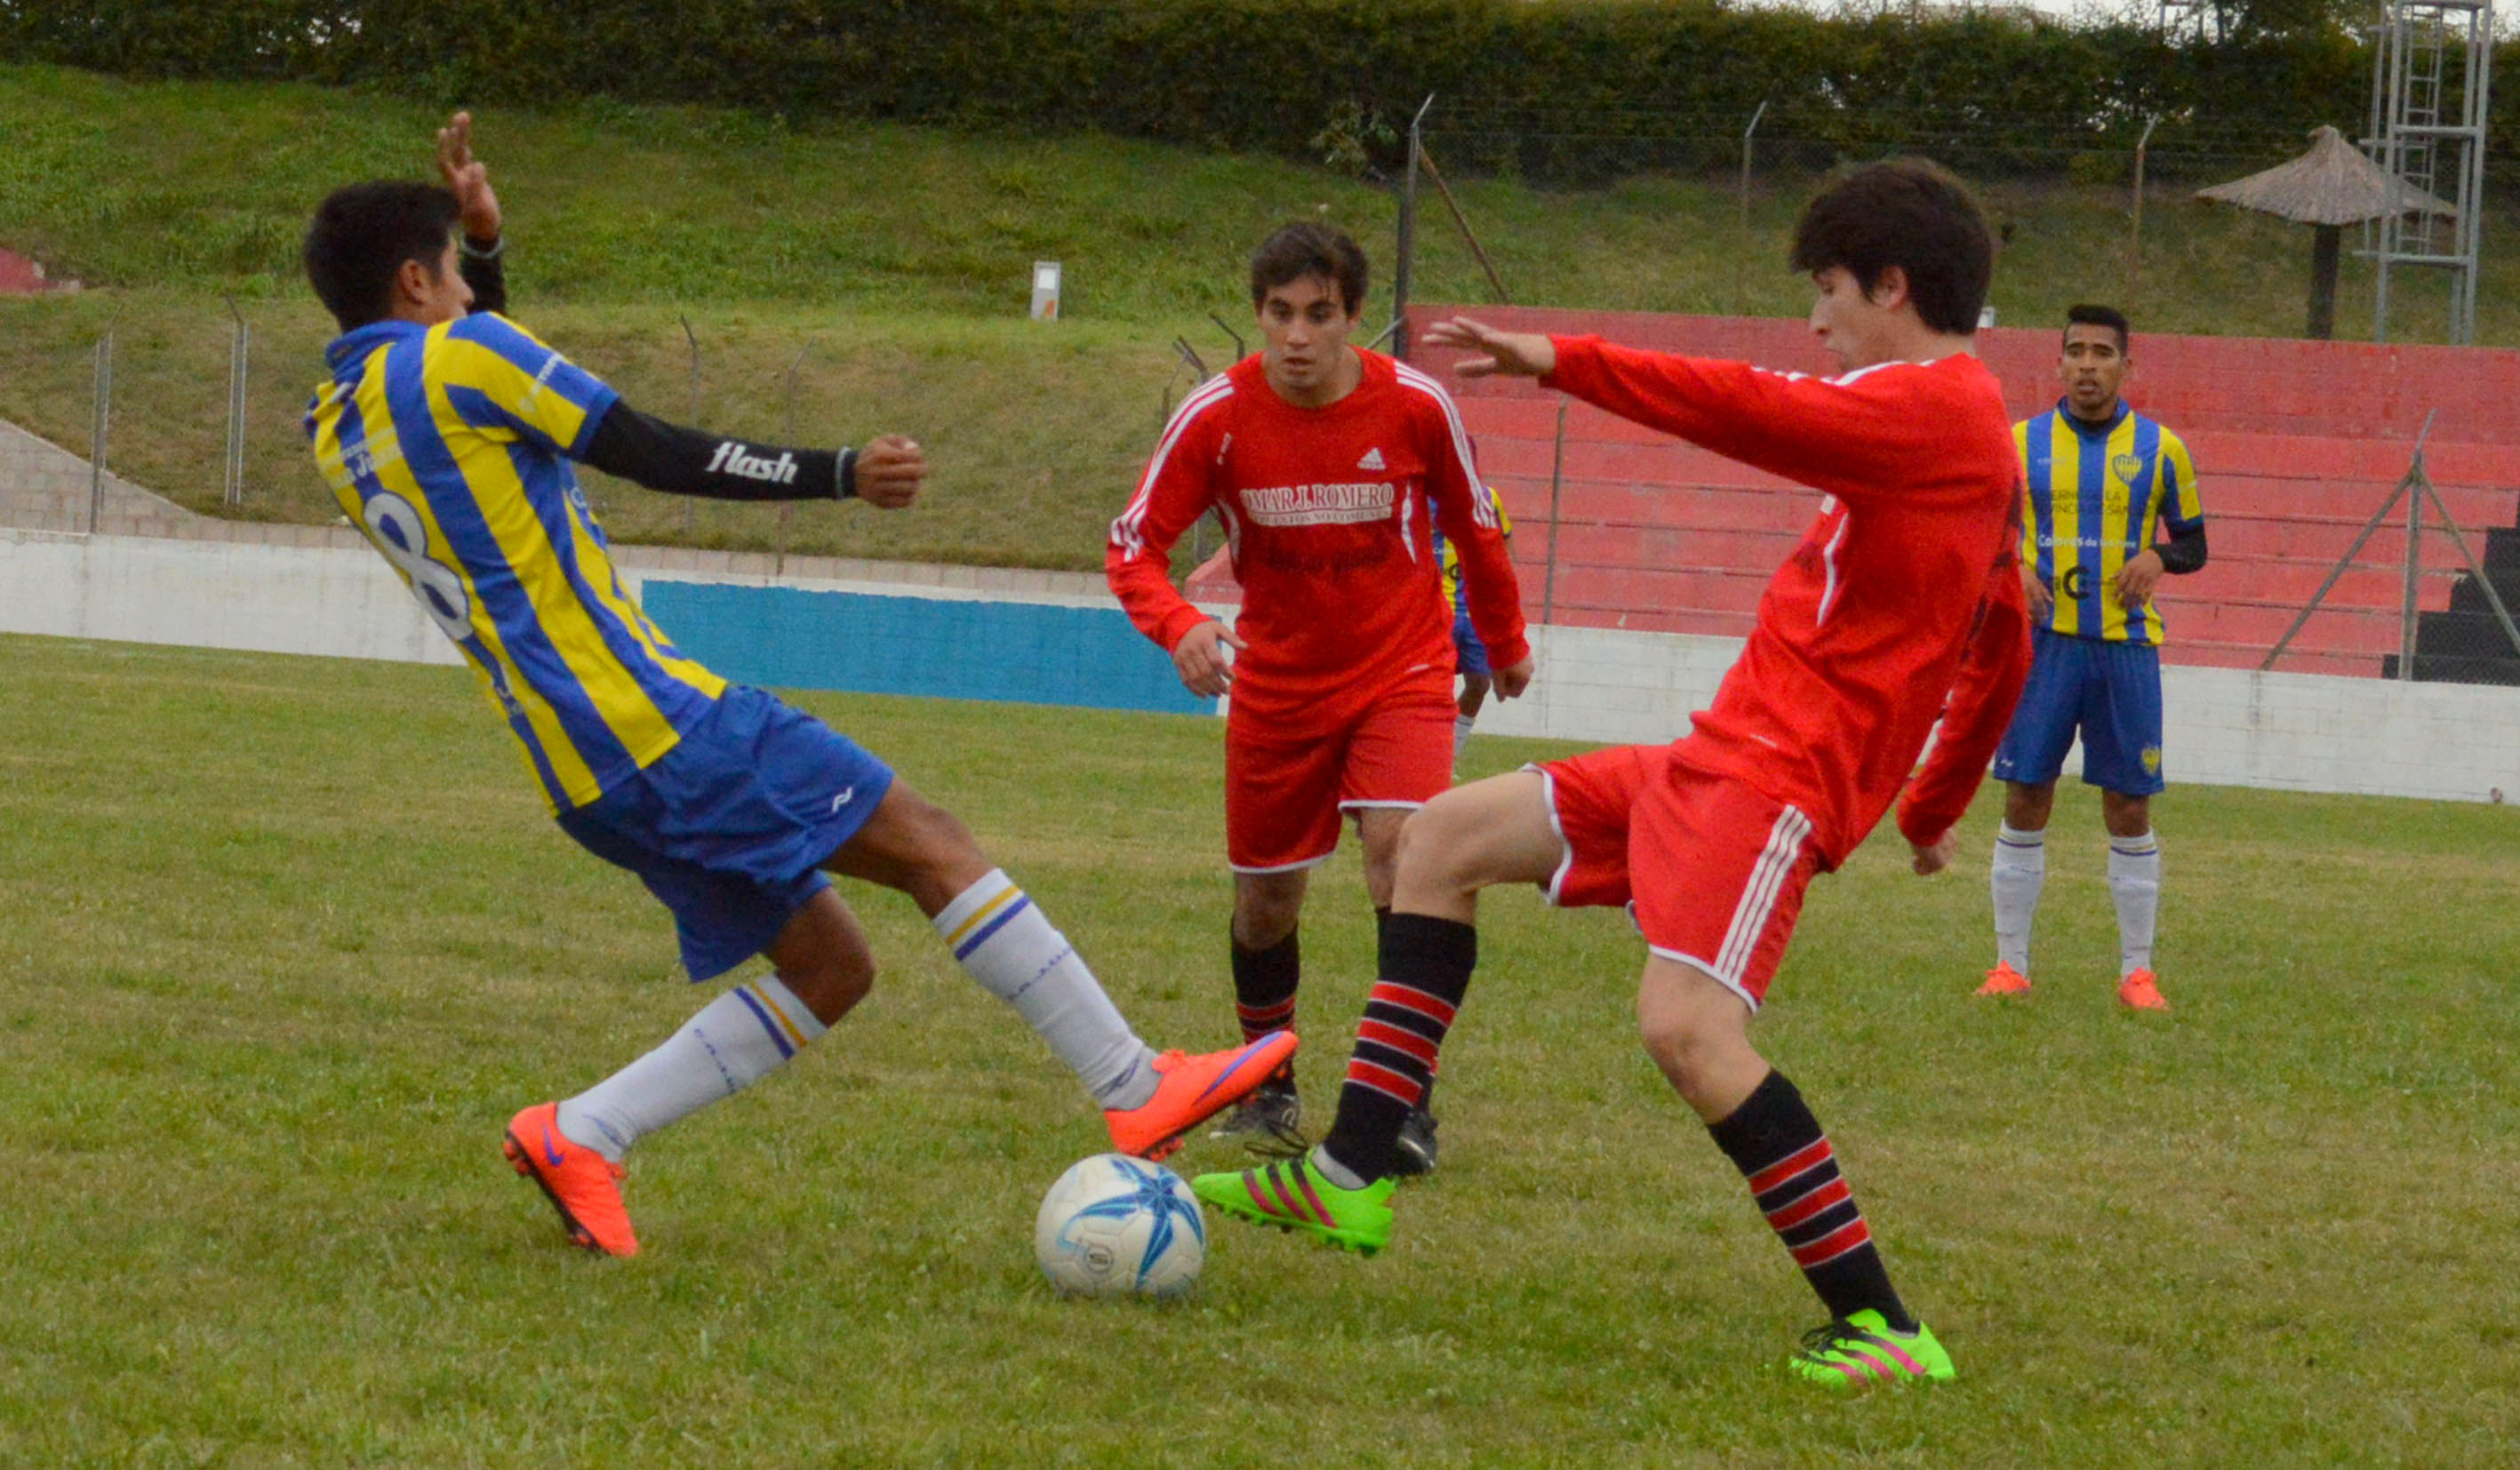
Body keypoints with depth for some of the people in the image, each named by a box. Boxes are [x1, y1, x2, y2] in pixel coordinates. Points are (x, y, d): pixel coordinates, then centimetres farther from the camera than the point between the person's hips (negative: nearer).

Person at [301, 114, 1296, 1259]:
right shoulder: (457, 354, -8)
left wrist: (483, 239, 26)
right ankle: (1137, 1092, -9)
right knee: (928, 844, -5)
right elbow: (657, 457, -8)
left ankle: (576, 1137, 4)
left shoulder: (334, 428, 15)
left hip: (581, 779, 9)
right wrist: (838, 475, -3)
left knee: (828, 967, 13)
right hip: (657, 721, -9)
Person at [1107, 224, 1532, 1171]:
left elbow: (1475, 529, 3)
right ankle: (1269, 1089, 32)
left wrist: (1505, 646, 16)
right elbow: (1132, 549, -12)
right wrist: (1179, 626, -33)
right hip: (1276, 683, 2)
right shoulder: (1217, 416, -16)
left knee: (1398, 852, -23)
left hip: (1402, 672, -2)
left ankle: (1407, 1103, -16)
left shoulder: (1415, 406, -15)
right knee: (1265, 897, 8)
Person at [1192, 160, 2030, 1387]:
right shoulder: (1977, 434, 19)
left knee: (1686, 1024, -29)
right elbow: (2002, 660, 26)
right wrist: (1933, 809, 33)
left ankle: (1883, 1332, -24)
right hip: (1720, 762, 11)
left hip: (1781, 774, -11)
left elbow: (1748, 411, -24)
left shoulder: (1926, 406, -12)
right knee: (1442, 838, 13)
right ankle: (1348, 1182, 10)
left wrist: (1563, 362, -18)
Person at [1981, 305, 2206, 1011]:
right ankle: (2011, 964, 7)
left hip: (2126, 644, 0)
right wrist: (2012, 570, -10)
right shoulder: (2021, 443, 4)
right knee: (2025, 800, -1)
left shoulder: (2161, 449, 4)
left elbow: (2193, 543, 10)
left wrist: (2158, 559, -11)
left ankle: (2137, 971, 9)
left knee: (2129, 810, 1)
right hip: (2043, 640, 0)